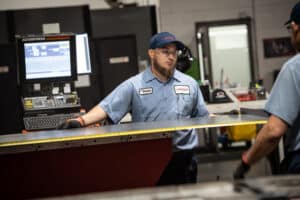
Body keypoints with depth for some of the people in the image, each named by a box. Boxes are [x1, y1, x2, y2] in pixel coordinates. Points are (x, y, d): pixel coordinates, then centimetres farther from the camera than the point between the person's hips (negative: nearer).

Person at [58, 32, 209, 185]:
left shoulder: (190, 84, 9)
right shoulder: (134, 85, -1)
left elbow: (203, 116, 15)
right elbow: (106, 108, -11)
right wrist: (81, 121, -25)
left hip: (183, 158, 3)